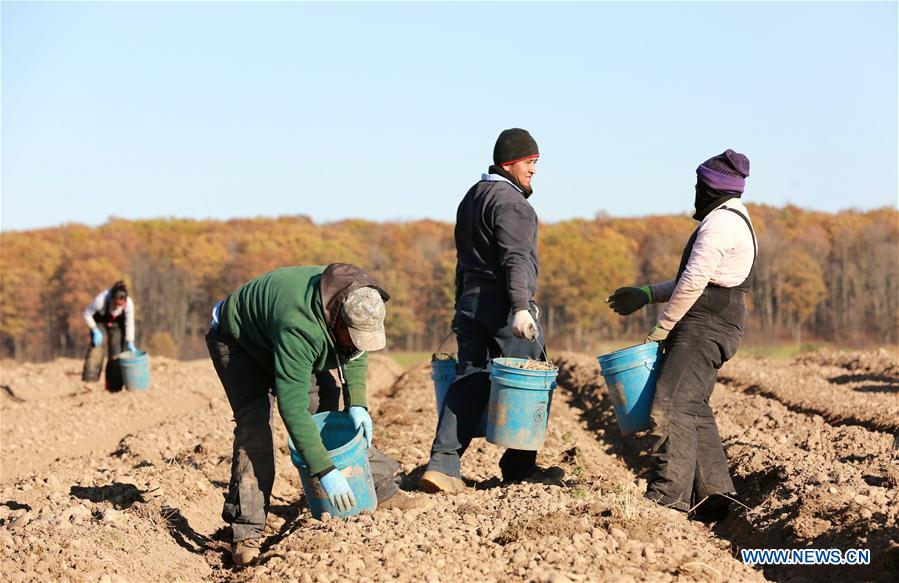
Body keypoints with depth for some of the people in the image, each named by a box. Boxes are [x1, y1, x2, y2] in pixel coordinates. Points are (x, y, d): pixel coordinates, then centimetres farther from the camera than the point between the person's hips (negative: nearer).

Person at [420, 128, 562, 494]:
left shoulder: (471, 197, 20)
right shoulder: (510, 202, -10)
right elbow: (515, 258, -23)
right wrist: (521, 307, -31)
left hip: (470, 301, 8)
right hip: (503, 305, -8)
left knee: (470, 381, 2)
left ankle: (443, 462, -12)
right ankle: (519, 466, 10)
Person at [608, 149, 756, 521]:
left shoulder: (720, 222, -12)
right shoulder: (734, 221, 21)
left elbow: (692, 284, -18)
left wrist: (661, 329, -11)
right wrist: (646, 295, 24)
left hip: (704, 328, -11)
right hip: (711, 329, 11)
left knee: (671, 407, -17)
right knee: (693, 410, 13)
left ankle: (667, 496, -23)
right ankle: (713, 493, 15)